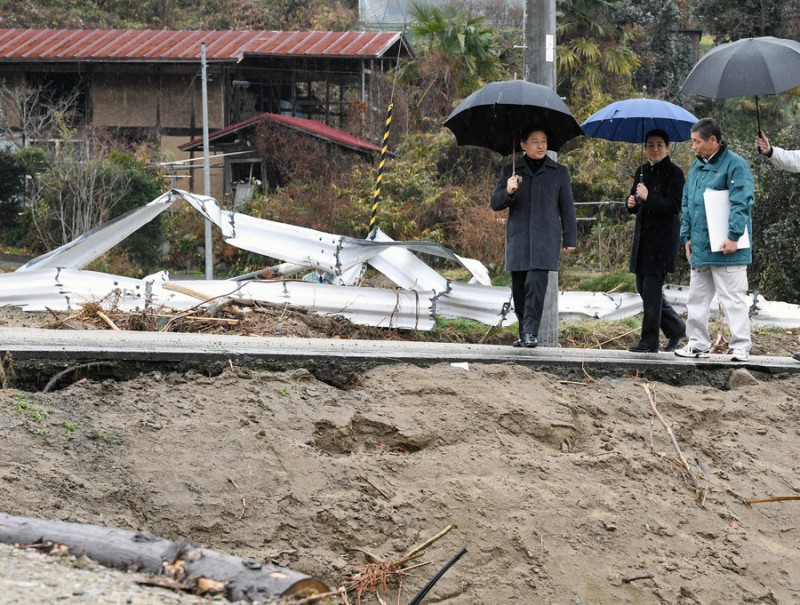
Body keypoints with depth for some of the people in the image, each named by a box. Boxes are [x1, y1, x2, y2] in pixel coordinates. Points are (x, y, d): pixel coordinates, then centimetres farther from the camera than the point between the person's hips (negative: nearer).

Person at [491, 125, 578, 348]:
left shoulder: (558, 172, 11)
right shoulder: (510, 171, 12)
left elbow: (567, 208, 12)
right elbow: (495, 203, 8)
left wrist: (570, 239, 8)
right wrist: (508, 192, -13)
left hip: (545, 239, -2)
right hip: (518, 239, 2)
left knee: (536, 283, -17)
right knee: (519, 288, 2)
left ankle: (531, 332, -19)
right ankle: (523, 333, 12)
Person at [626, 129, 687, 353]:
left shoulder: (674, 173, -8)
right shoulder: (642, 171, 14)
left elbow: (674, 206, -16)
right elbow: (635, 205, 22)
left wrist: (648, 197, -23)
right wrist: (631, 203, -1)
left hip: (663, 237, -8)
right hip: (643, 234, 8)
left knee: (652, 286, -9)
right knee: (643, 286, 9)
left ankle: (649, 340, -4)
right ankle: (676, 328, 25)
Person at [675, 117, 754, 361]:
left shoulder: (735, 165, -9)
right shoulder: (696, 166, 15)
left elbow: (741, 203, -15)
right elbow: (686, 203, 22)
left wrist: (733, 236, -21)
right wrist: (687, 236, 15)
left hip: (725, 249, -8)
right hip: (700, 247, 8)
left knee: (733, 298, -6)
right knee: (697, 298, 13)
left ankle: (741, 347, -3)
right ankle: (698, 343, 21)